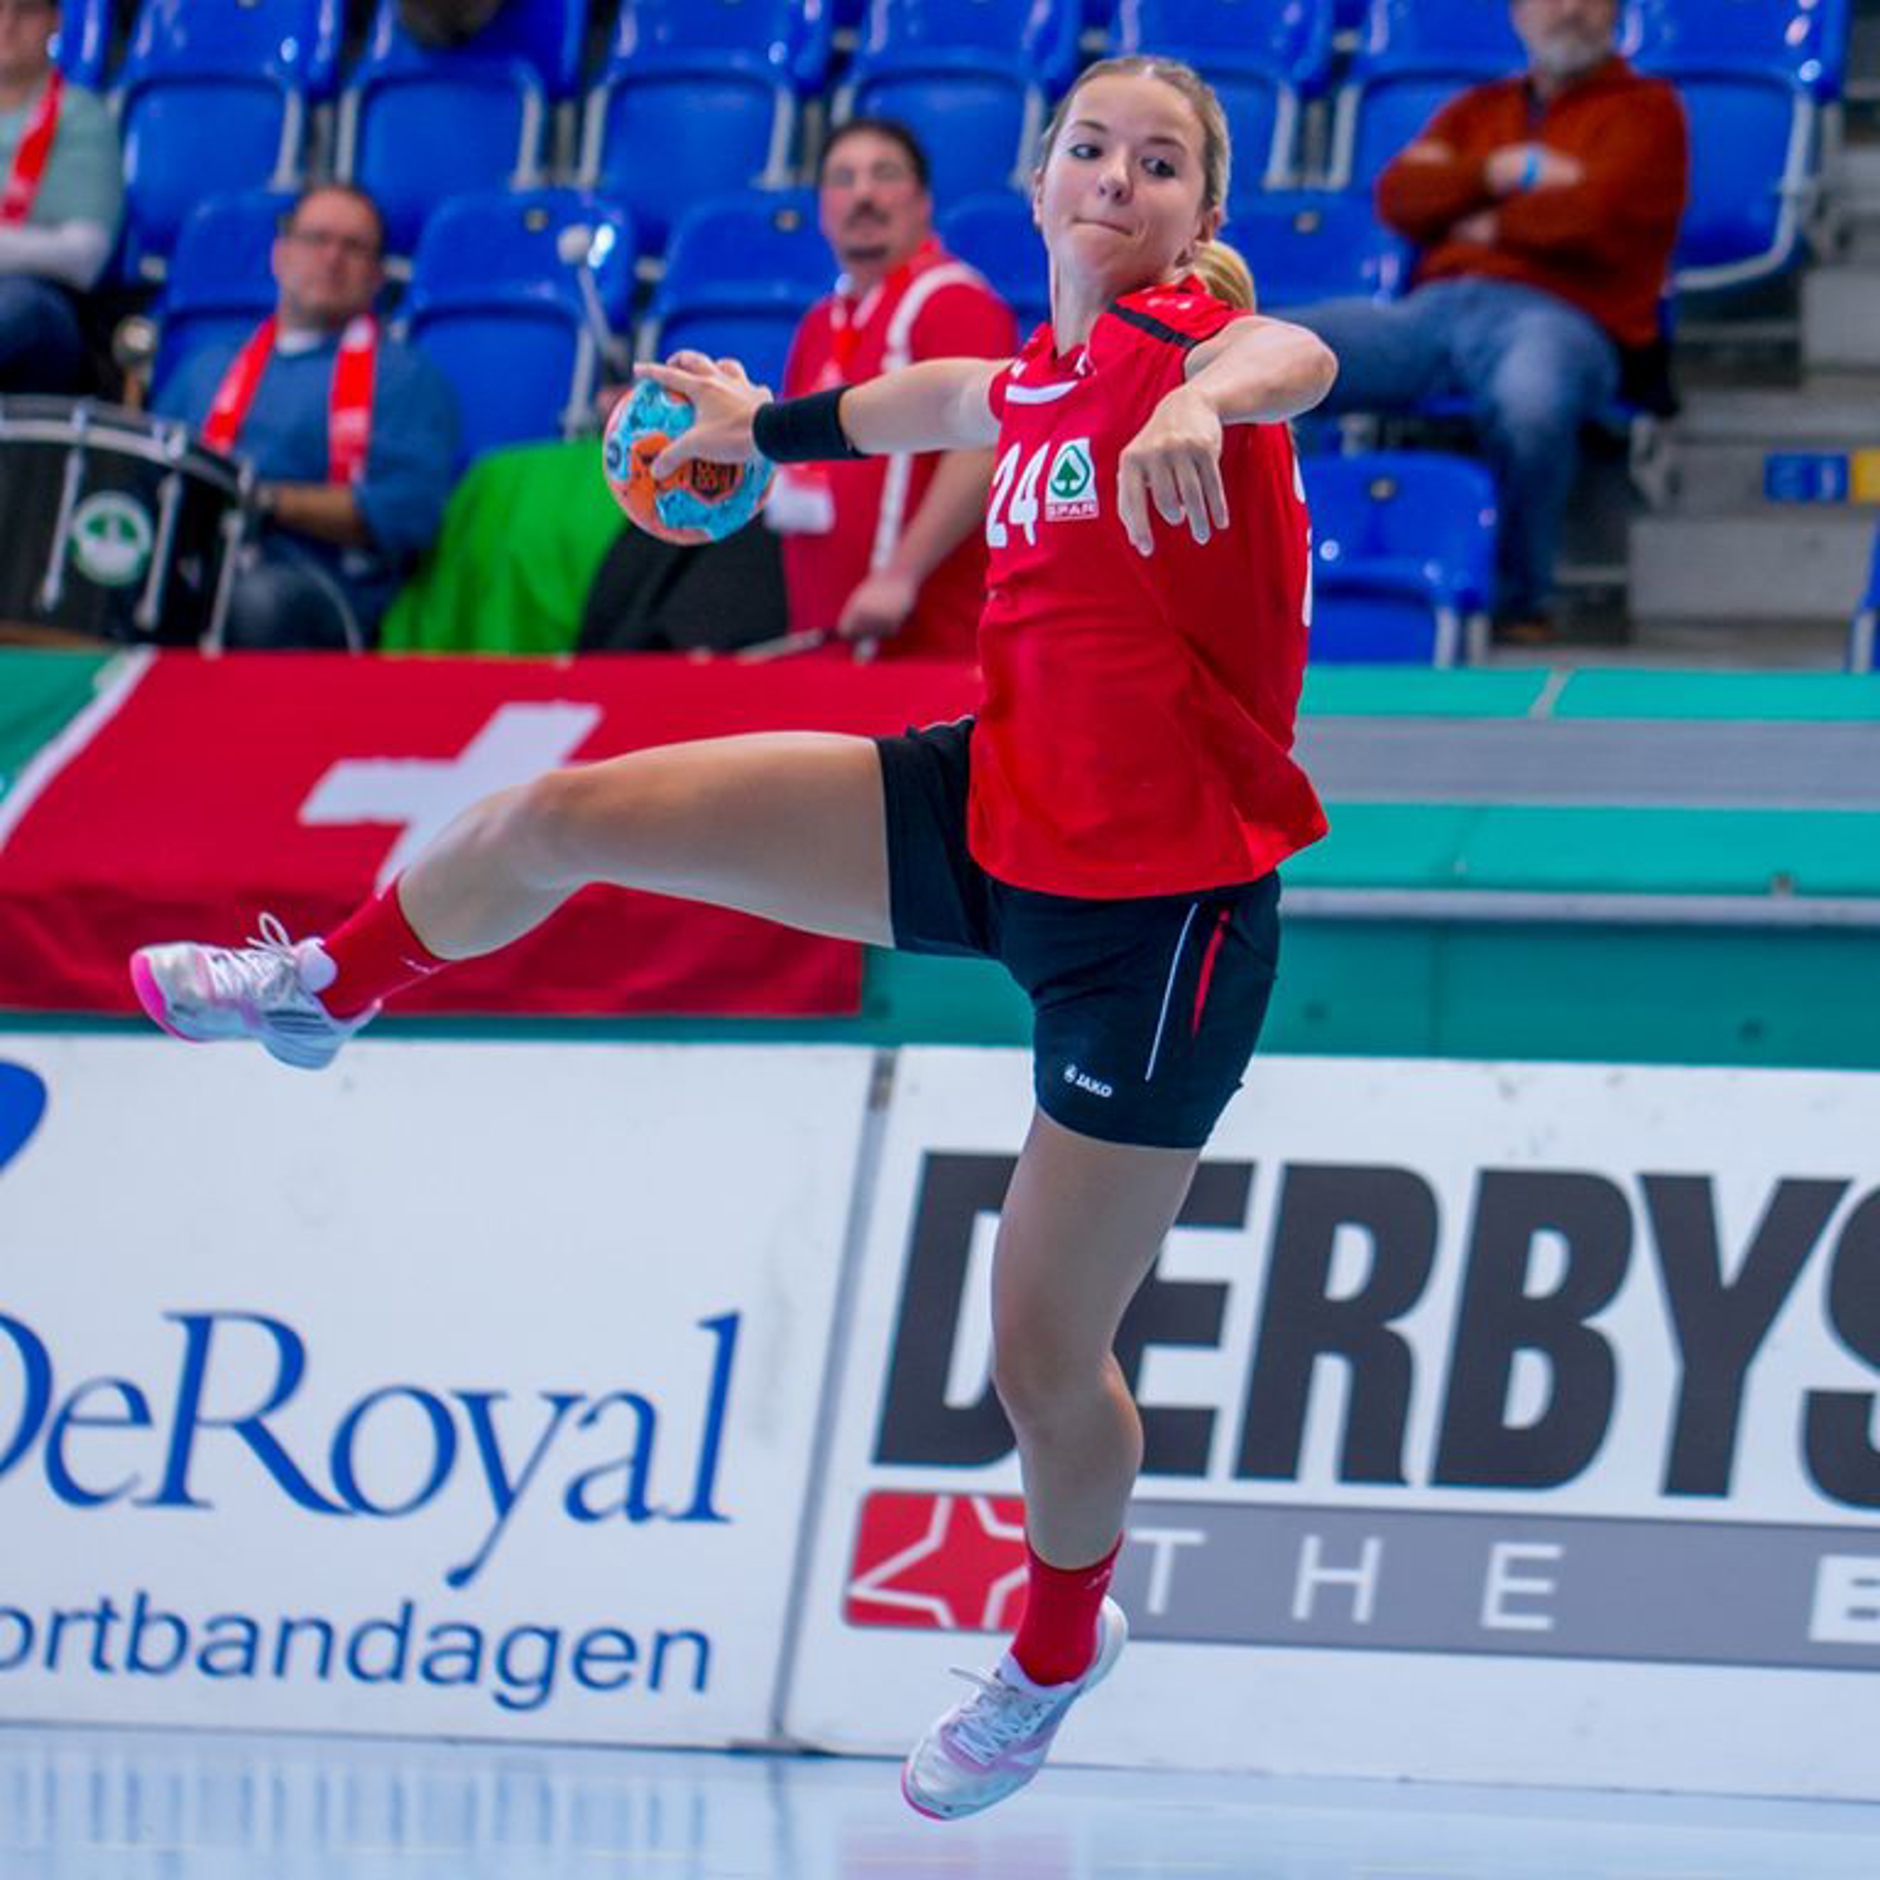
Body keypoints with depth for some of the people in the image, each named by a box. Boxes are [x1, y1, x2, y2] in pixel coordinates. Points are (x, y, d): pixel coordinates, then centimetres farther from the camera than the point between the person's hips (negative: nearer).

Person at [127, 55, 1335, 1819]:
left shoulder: (1183, 339, -16)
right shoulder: (1034, 372, 5)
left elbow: (1296, 361, -42)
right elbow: (928, 403, 31)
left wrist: (1205, 403, -66)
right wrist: (768, 421, 50)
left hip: (1161, 912, -7)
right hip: (988, 813, 7)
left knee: (1045, 1351, 2)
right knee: (557, 820, 3)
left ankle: (1056, 1653, 34)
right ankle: (327, 990, 35)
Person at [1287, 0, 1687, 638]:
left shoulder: (1645, 108, 14)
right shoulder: (1479, 110, 29)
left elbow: (1596, 210, -5)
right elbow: (1399, 196, 11)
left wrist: (1492, 225, 7)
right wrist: (1506, 171, -2)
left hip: (1556, 315, -5)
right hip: (1433, 309, 5)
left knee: (1529, 401, -43)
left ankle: (1522, 596, -21)